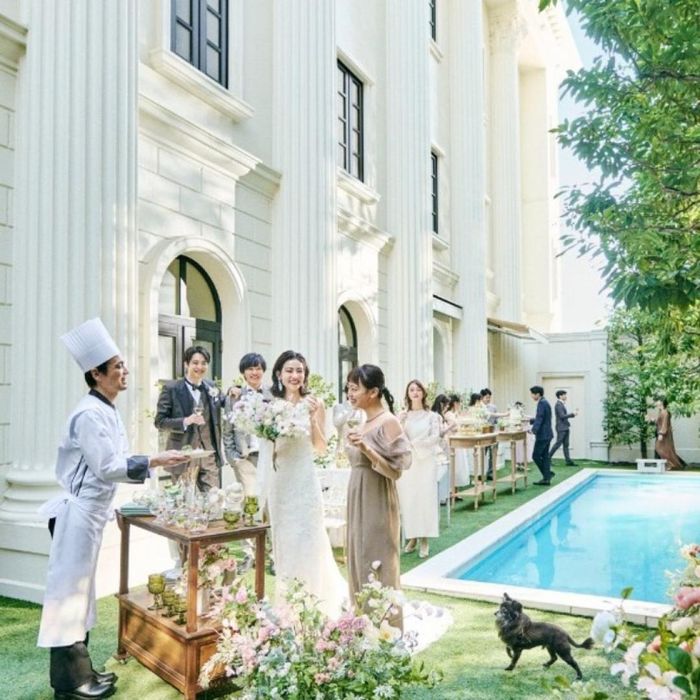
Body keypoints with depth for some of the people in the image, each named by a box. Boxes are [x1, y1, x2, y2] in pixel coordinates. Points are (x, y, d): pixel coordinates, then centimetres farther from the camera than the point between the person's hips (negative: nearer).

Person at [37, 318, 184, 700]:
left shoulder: (107, 411, 9)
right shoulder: (90, 414, -20)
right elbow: (107, 467, -22)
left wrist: (153, 467, 8)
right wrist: (153, 461, -21)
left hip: (93, 511, 10)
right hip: (79, 512, -10)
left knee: (81, 589, 17)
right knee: (70, 589, 1)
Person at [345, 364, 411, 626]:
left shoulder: (389, 422, -15)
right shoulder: (362, 424, 9)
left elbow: (395, 470, -20)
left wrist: (366, 449, -28)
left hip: (377, 504, -8)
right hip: (358, 502, 8)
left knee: (378, 568, 1)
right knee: (359, 563, 15)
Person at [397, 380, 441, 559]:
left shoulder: (431, 416, 4)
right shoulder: (402, 416, 6)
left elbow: (435, 438, -4)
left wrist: (413, 444, -9)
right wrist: (401, 423, -16)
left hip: (426, 462, -1)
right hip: (406, 462, 1)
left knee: (426, 497, -3)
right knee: (407, 498, 1)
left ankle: (424, 540, 2)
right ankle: (411, 537, 12)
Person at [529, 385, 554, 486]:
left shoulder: (541, 403, -14)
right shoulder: (545, 402, 16)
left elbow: (540, 418, -25)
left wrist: (533, 429, -34)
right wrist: (530, 420, 29)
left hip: (542, 435, -10)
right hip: (547, 434, 10)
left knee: (536, 456, -4)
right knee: (545, 456, 10)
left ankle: (548, 473, 1)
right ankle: (546, 478, 11)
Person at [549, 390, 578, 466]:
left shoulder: (562, 404, 15)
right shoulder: (558, 404, -15)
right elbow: (562, 416, -20)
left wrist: (573, 414, 7)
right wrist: (573, 414, -14)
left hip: (565, 427, 10)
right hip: (561, 428, -10)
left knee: (566, 445, 8)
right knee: (558, 444, -5)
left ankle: (568, 461, 10)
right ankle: (548, 458, 3)